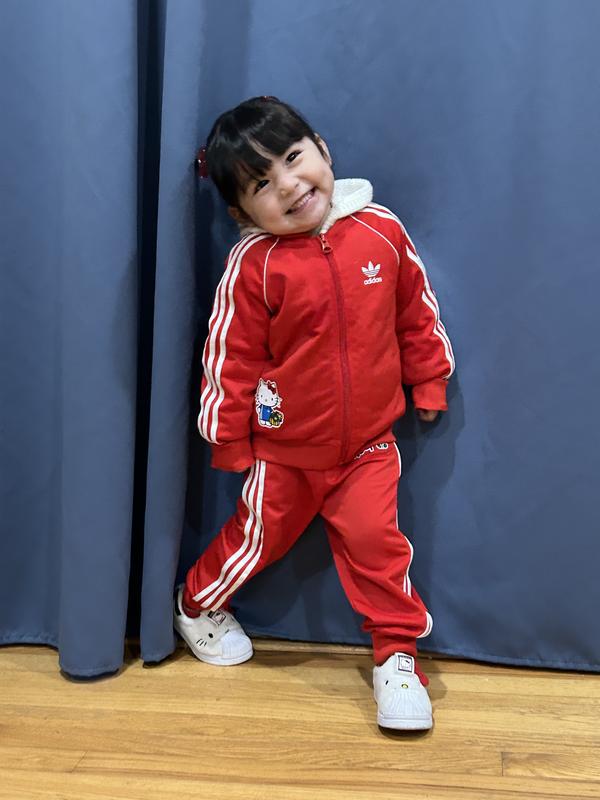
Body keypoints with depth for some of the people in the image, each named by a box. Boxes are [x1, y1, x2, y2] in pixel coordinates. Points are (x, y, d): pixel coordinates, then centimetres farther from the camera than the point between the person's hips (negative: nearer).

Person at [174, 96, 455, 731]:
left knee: (375, 538, -2)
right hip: (282, 447, -1)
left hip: (368, 442, 1)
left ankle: (397, 651, 20)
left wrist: (428, 383, 10)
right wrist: (229, 439, -4)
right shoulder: (254, 264, -18)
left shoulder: (380, 230, -9)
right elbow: (230, 357, -10)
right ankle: (196, 604, 44)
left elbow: (417, 313, 5)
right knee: (258, 535, 15)